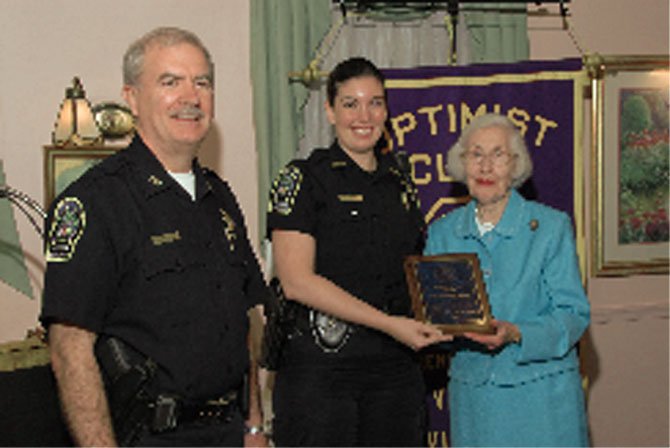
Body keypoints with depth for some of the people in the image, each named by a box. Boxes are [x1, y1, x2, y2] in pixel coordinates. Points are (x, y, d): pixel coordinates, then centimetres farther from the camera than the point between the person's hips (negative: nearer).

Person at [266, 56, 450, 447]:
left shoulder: (400, 184, 15)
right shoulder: (303, 179, -2)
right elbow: (297, 281, -13)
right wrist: (388, 323, -17)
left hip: (396, 370, 5)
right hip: (320, 367, -5)